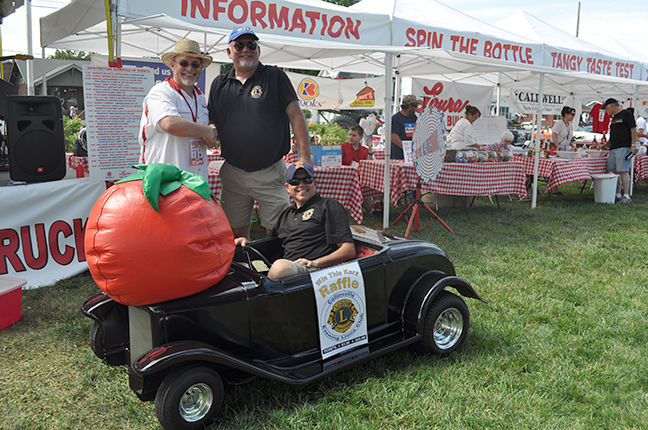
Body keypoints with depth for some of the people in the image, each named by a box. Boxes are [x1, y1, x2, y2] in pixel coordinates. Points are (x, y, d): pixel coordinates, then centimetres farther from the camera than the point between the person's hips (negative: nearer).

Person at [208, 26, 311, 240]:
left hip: (270, 173, -3)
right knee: (236, 234, 12)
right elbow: (212, 126, 17)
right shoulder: (219, 84, 12)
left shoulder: (275, 77, 1)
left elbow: (296, 115, -4)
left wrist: (305, 157, -12)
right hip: (233, 173, 4)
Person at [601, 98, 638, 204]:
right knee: (615, 172, 6)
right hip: (613, 148, 9)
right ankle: (618, 195, 10)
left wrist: (633, 145, -16)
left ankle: (626, 196, -12)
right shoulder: (614, 117, 23)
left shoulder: (626, 114, -2)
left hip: (623, 148, -9)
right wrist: (606, 144, 25)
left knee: (623, 171, -13)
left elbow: (633, 130, -8)